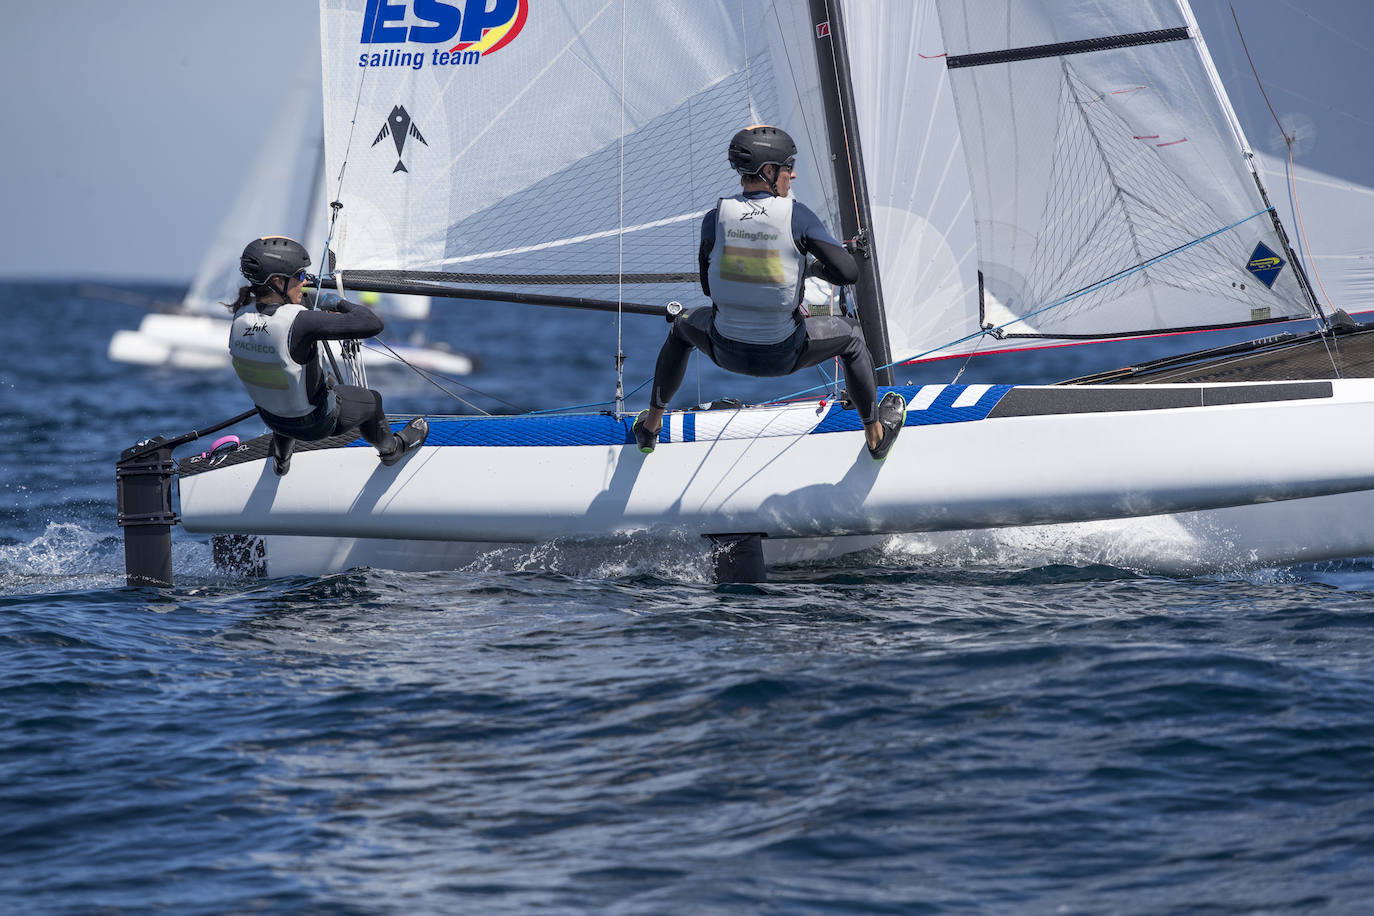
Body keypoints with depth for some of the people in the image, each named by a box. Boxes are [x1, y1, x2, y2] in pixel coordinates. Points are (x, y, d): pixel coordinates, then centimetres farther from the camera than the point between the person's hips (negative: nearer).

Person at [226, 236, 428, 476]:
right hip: (316, 424, -5)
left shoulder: (241, 317, -17)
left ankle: (281, 460, 62)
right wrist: (339, 304, -17)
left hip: (270, 417, 5)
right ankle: (390, 449, 58)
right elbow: (372, 324, -36)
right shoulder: (298, 322, -37)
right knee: (371, 400, 26)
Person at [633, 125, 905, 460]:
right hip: (783, 356, -2)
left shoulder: (715, 219, -9)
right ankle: (876, 435, 41)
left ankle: (651, 425, 48)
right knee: (850, 336, 28)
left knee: (685, 326, 38)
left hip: (726, 351, 2)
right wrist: (815, 268, 5)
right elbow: (848, 272, -17)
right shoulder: (798, 216, -16)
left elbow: (709, 287, 4)